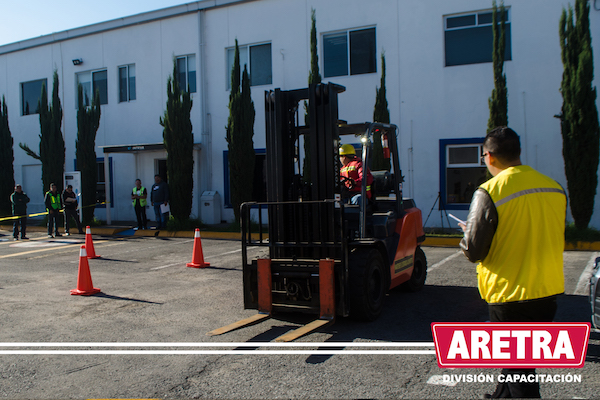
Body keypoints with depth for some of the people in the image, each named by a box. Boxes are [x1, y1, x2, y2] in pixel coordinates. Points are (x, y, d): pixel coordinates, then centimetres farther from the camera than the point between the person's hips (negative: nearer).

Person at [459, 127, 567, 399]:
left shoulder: (489, 192, -17)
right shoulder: (555, 188, 2)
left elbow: (473, 251, -15)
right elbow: (556, 241, 14)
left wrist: (467, 234, 6)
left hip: (510, 294, -7)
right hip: (549, 290, 7)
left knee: (517, 365, 5)